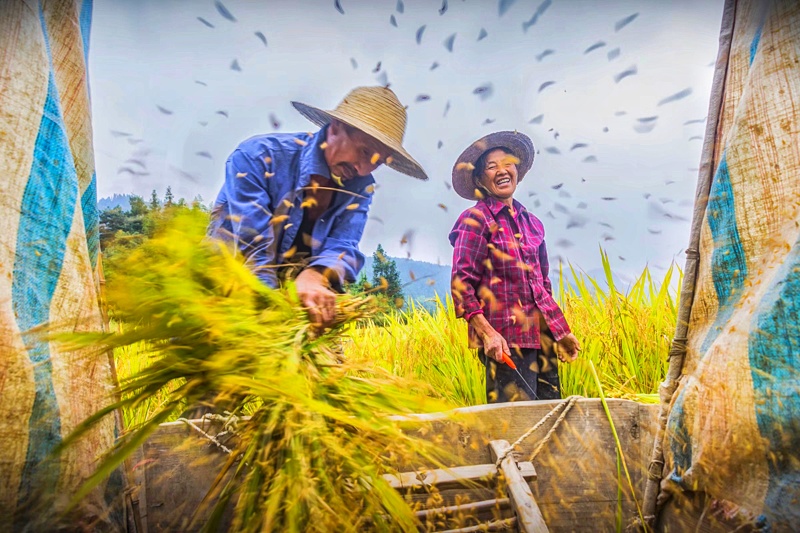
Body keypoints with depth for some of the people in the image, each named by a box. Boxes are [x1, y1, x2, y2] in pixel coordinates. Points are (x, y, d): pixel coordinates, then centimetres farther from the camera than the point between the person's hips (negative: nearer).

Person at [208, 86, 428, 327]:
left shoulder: (360, 187, -4)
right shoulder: (259, 156, -18)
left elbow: (343, 247, -16)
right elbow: (252, 250, -25)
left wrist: (314, 276, -38)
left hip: (299, 293, 4)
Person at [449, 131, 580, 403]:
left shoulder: (532, 223, 17)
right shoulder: (475, 220, -4)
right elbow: (461, 284, -11)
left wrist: (561, 332, 19)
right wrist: (487, 333, -20)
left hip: (541, 336, 7)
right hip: (505, 340, -7)